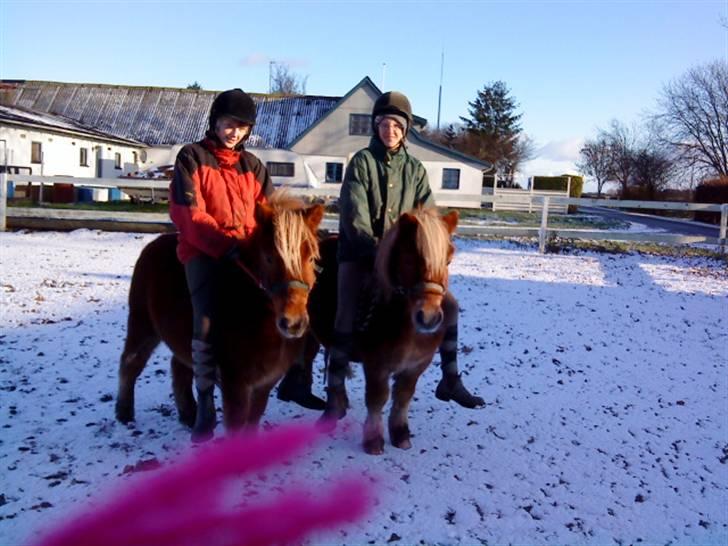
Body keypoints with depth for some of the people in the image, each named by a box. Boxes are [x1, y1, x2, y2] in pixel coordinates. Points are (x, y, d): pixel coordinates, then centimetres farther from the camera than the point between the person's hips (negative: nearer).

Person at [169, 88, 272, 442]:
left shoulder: (252, 165, 17)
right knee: (208, 318, -20)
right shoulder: (192, 158, 4)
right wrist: (227, 242, -19)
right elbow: (188, 214, -7)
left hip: (247, 252, 4)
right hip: (203, 251, -4)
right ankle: (205, 402, -7)